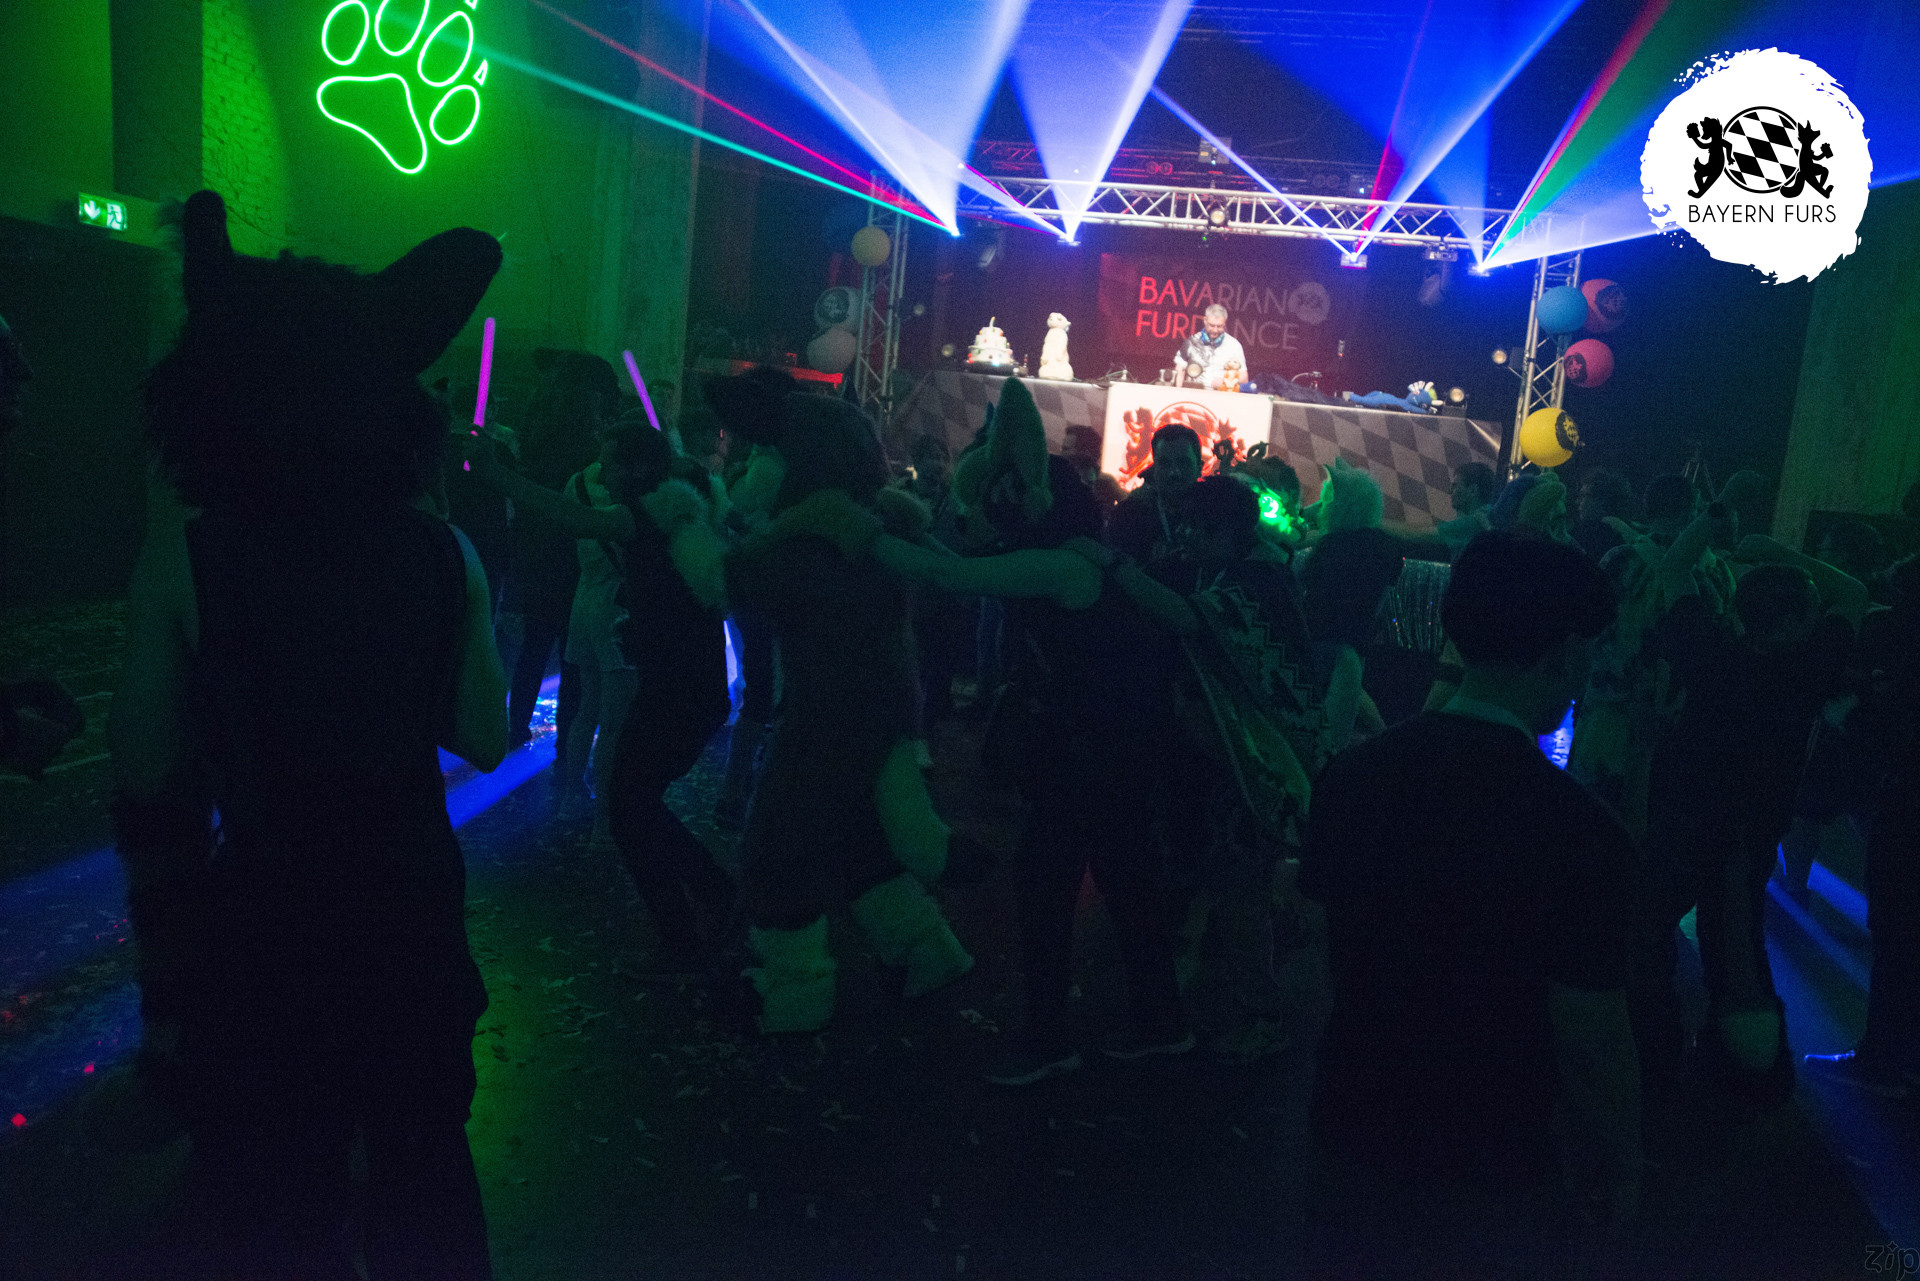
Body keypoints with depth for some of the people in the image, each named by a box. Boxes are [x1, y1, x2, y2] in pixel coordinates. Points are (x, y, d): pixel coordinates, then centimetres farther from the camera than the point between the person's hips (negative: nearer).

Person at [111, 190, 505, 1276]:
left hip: (258, 923, -2)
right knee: (426, 1169, 24)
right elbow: (484, 736, -3)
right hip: (411, 912, 2)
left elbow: (149, 781, -10)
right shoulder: (442, 551, -9)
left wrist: (166, 944, 5)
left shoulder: (185, 554, -14)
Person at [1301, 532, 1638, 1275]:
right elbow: (1591, 1039, -19)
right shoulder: (1574, 830, -27)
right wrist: (1619, 1172, -1)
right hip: (1487, 1171, -4)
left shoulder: (1351, 774, -10)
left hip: (1353, 1123, 4)